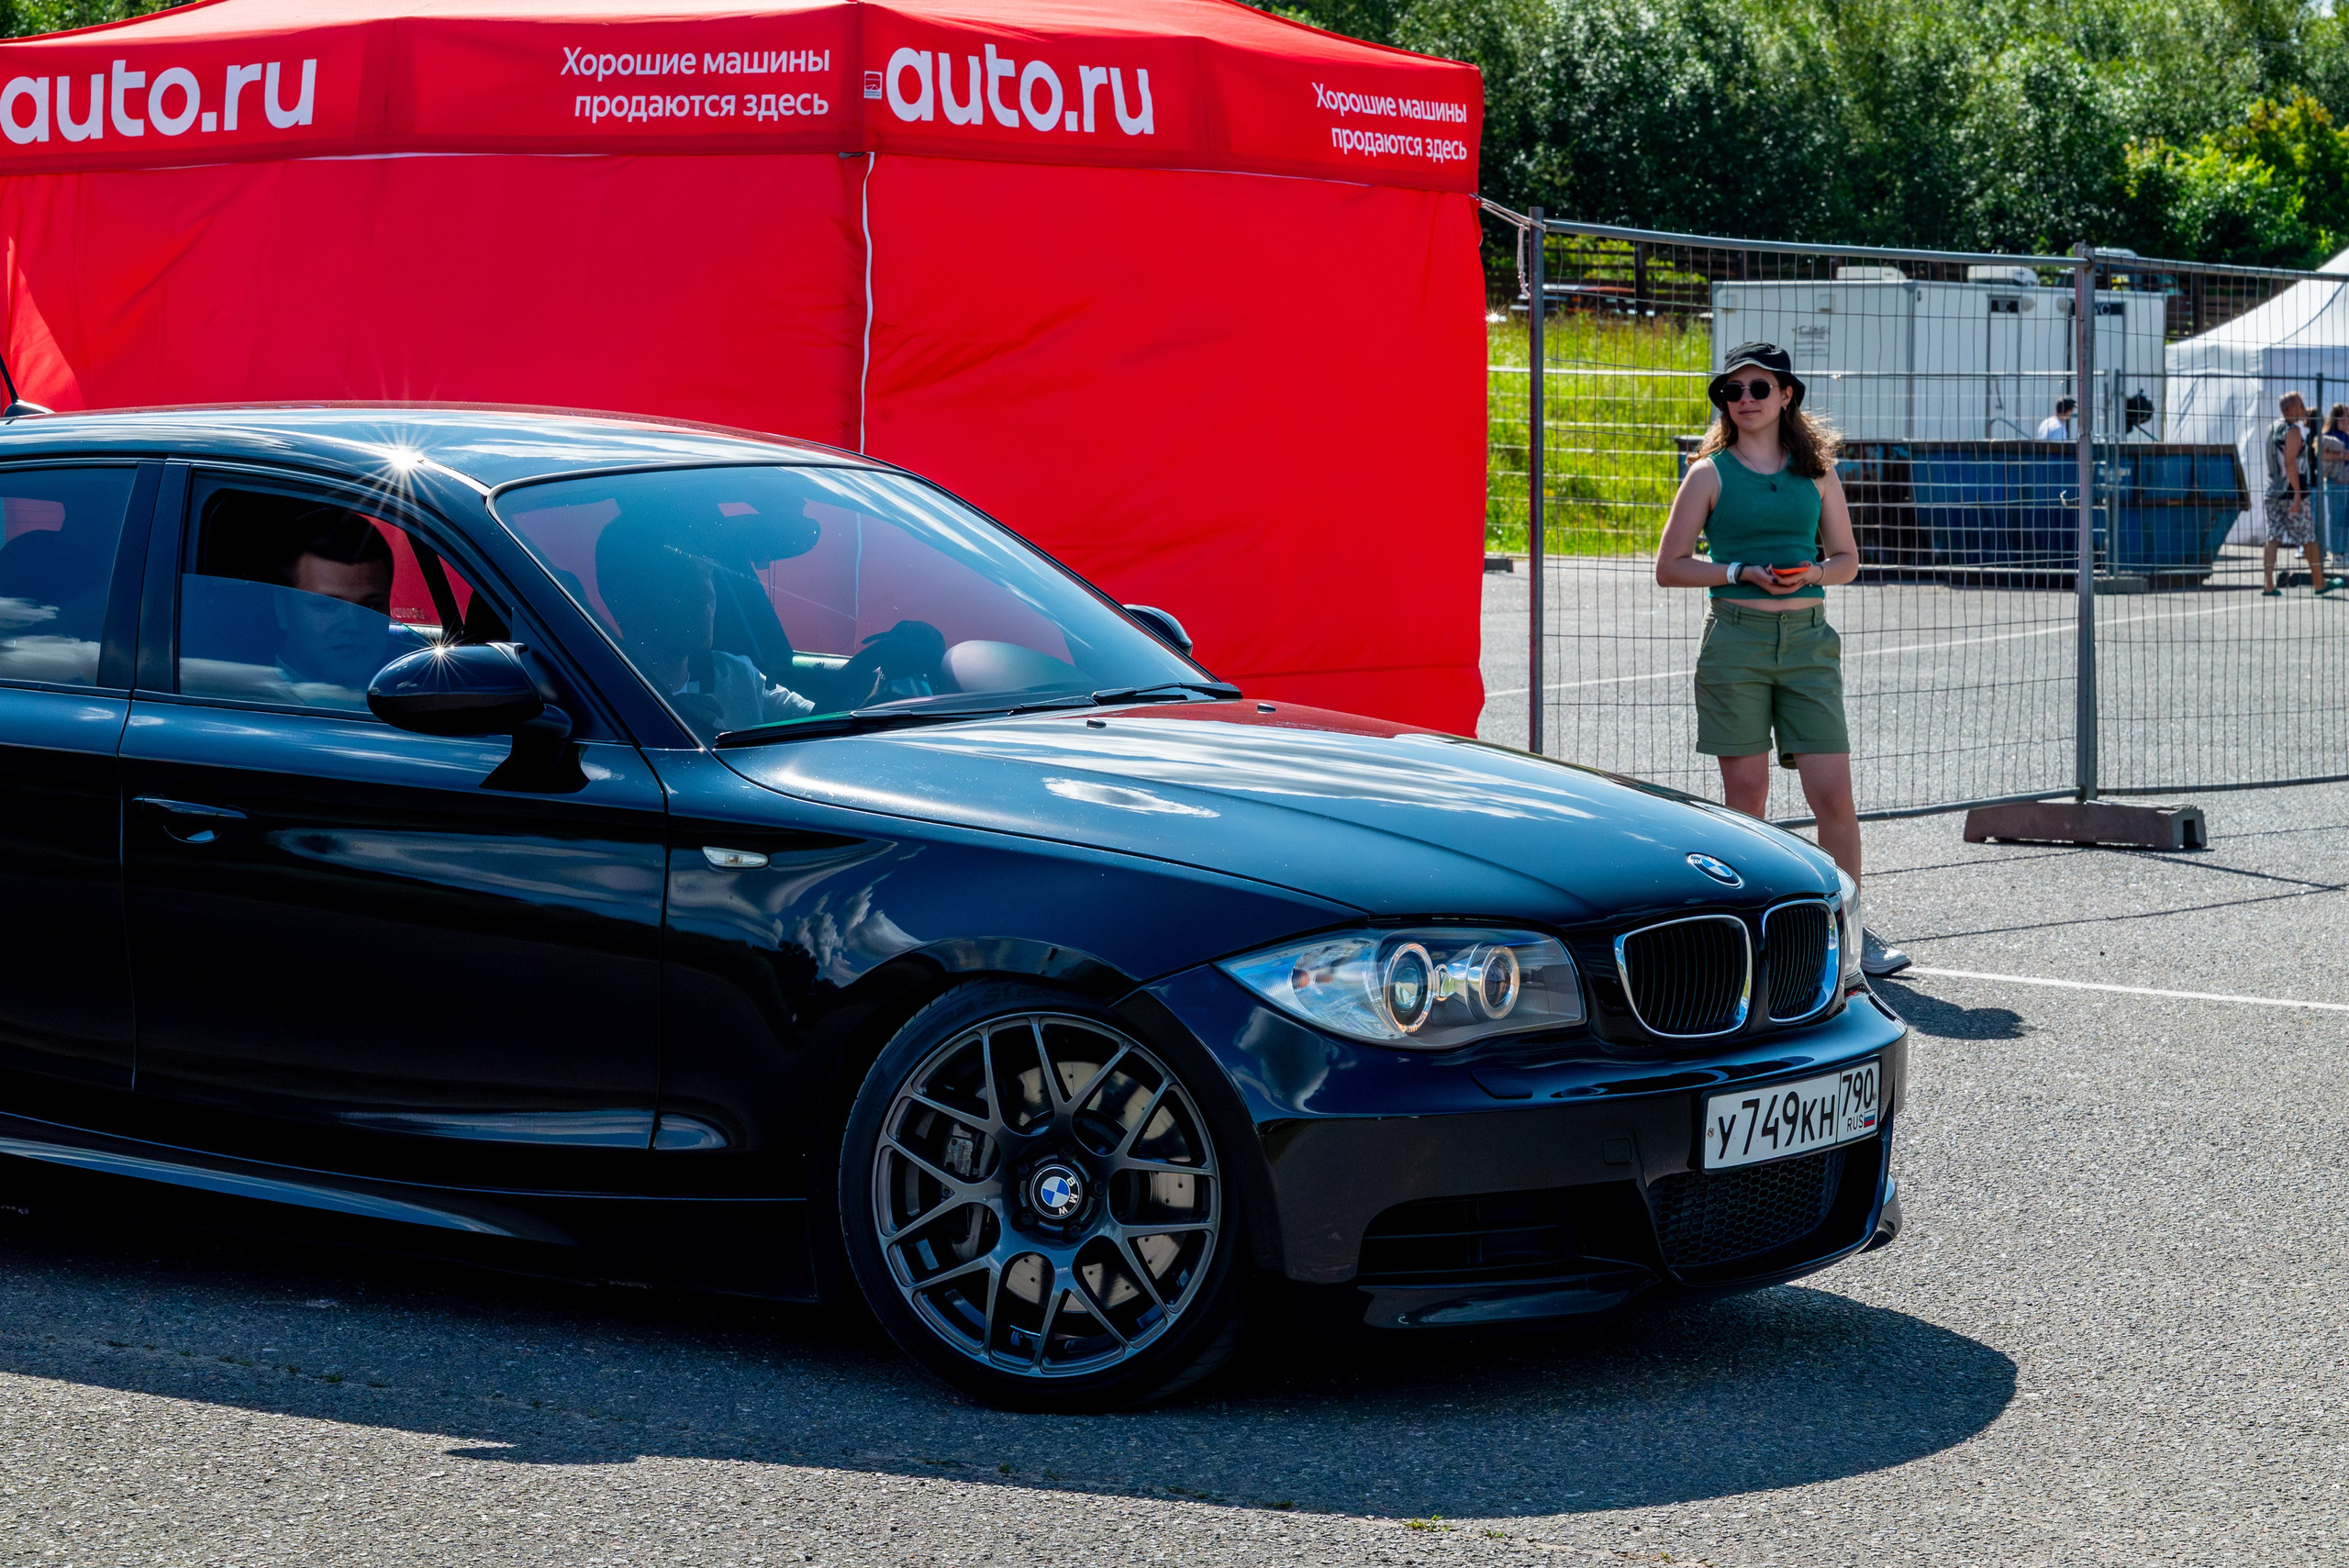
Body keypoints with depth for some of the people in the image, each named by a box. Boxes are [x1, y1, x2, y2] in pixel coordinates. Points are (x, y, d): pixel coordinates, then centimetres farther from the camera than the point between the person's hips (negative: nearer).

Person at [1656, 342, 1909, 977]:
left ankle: (1849, 932, 5)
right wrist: (1743, 573, -10)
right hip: (1736, 639, -2)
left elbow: (1846, 559, 16)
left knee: (1834, 794, -4)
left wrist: (1811, 572, -6)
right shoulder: (1711, 474, 4)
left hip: (1808, 639, 2)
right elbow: (1669, 566, 3)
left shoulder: (1815, 471, 10)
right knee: (1746, 798, 1)